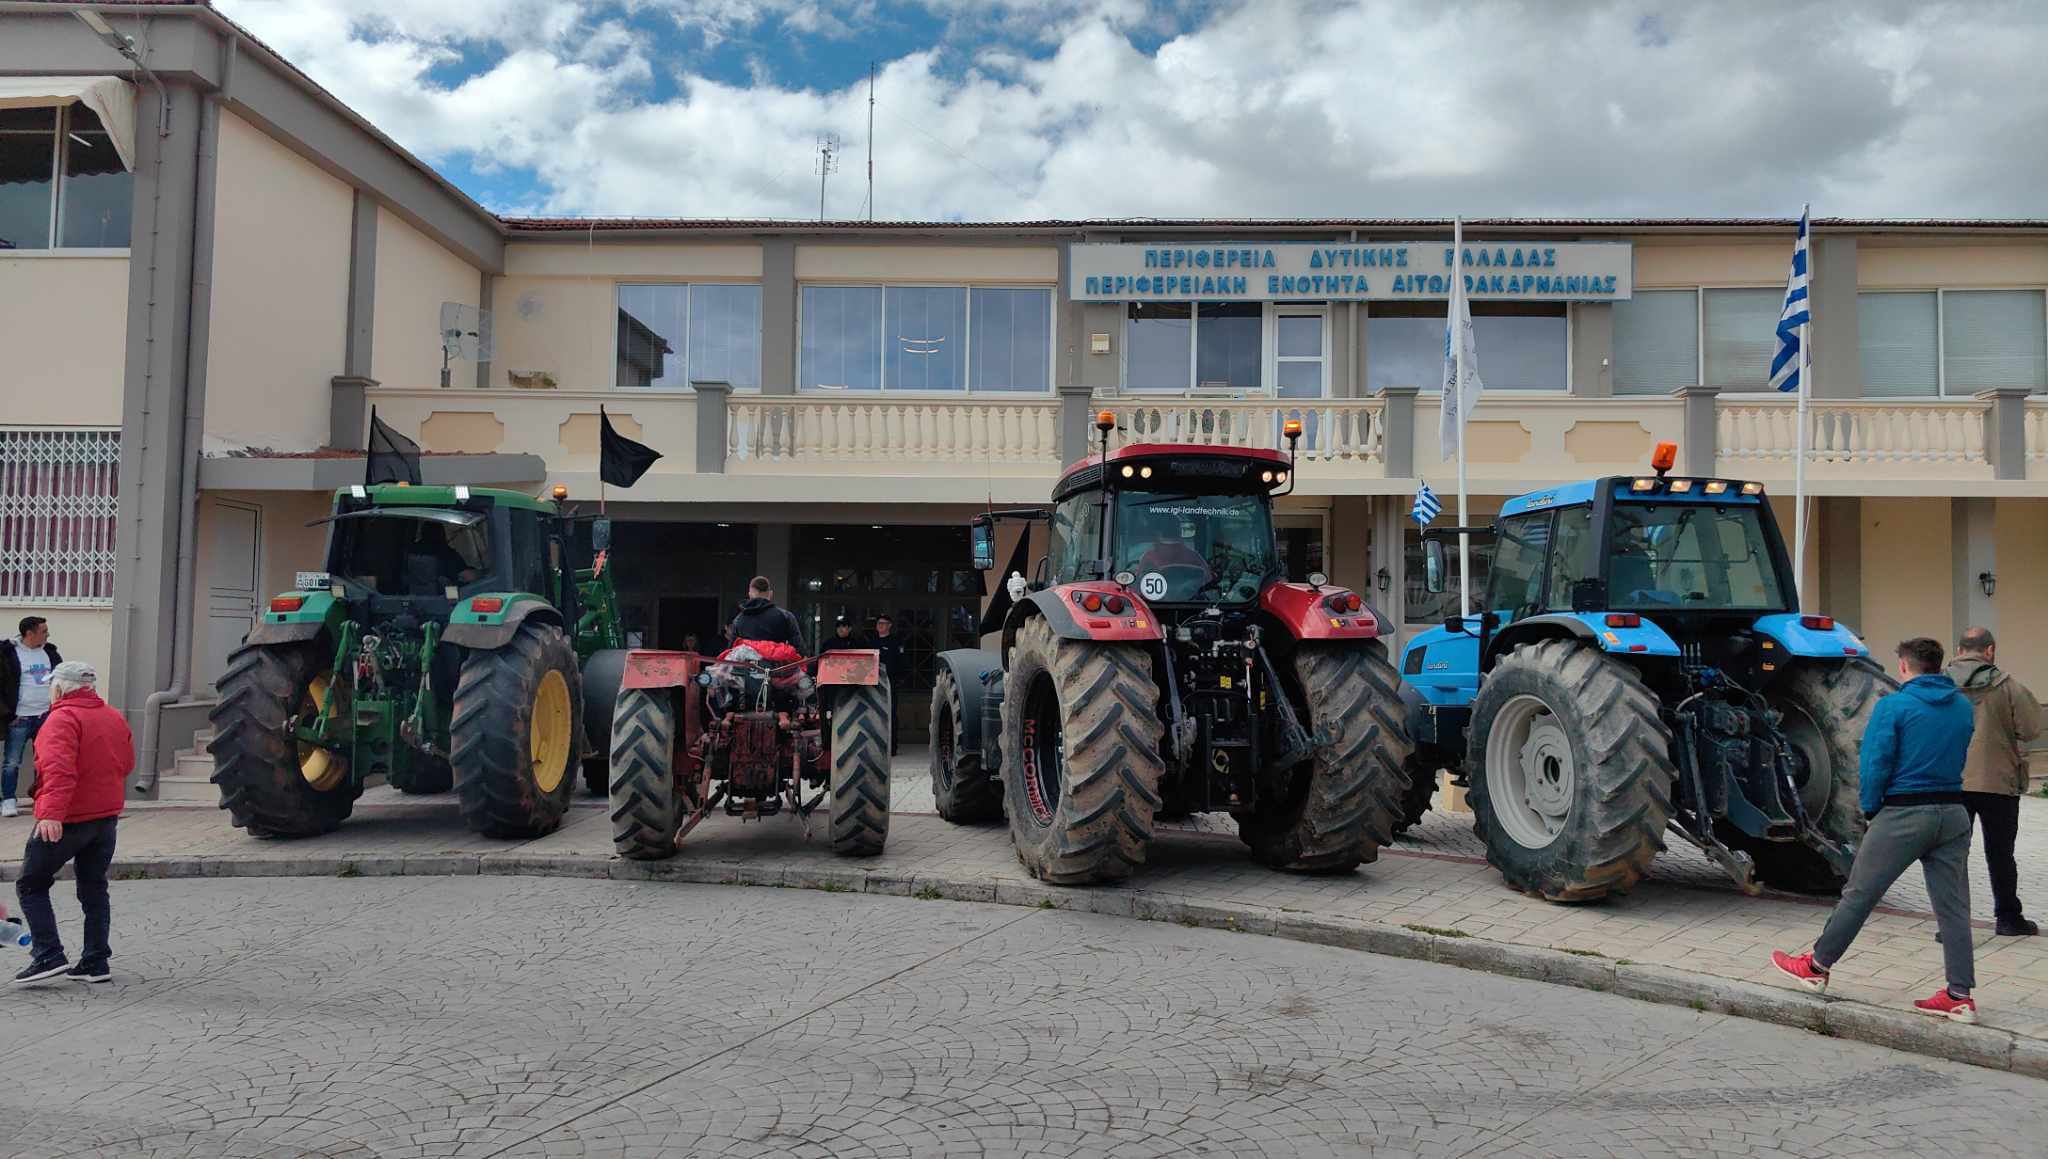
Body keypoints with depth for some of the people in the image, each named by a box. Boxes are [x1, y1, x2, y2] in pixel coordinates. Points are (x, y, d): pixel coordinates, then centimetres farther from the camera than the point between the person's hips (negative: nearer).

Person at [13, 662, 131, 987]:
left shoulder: (63, 719, -14)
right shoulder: (115, 717, 11)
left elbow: (60, 768, -26)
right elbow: (126, 764, 18)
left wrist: (52, 812, -32)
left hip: (67, 820, -7)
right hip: (107, 816, 7)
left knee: (31, 886, 7)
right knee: (94, 889, 14)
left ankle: (49, 956, -2)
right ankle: (95, 963, 14)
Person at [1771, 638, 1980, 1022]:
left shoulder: (1893, 706, -9)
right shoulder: (1963, 707, 9)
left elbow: (1875, 763, -13)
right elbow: (1956, 757, 14)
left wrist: (1871, 807, 1)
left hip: (1904, 814, -5)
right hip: (1954, 813, 5)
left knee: (1859, 893, 5)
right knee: (1953, 905, 7)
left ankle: (1817, 966, 16)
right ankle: (1960, 996, 9)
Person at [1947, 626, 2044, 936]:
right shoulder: (2006, 685, -7)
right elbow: (2031, 729, -6)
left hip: (1951, 783, 1)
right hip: (1998, 782, -1)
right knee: (2000, 853, 13)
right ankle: (2009, 918, 24)